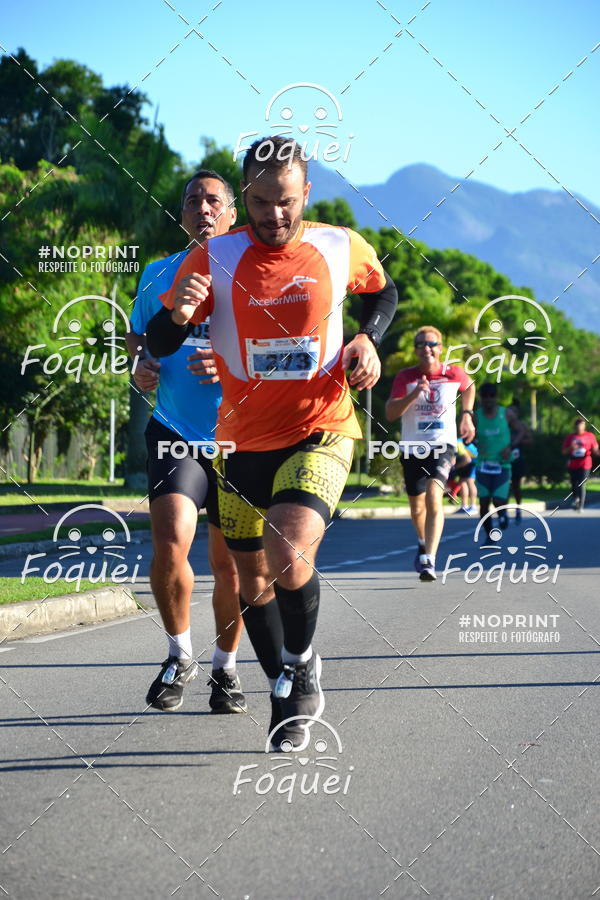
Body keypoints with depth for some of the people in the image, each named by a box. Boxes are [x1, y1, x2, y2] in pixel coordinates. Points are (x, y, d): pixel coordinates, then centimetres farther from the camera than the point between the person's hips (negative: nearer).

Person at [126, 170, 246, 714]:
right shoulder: (159, 275, 9)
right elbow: (137, 339, 24)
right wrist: (140, 369, 1)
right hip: (176, 432, 1)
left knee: (229, 564, 6)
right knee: (170, 543, -19)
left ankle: (225, 667, 28)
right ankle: (180, 655, 4)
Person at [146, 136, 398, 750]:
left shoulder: (343, 248, -3)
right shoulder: (214, 258, -6)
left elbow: (382, 291, 19)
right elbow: (158, 344, -4)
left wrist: (367, 339, -1)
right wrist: (178, 315, -27)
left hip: (320, 431, -2)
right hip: (245, 439, 2)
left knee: (290, 554, -25)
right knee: (253, 579, 11)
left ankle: (302, 664, 2)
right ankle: (287, 697, 33)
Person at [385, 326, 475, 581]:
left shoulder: (454, 374, -2)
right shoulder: (405, 377, -4)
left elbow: (469, 387, 23)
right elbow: (390, 413, -13)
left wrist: (467, 415, 13)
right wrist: (415, 393, -25)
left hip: (443, 446, -2)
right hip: (413, 448, 2)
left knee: (434, 497, -25)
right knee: (417, 508, 14)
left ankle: (429, 560, -30)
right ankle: (423, 542, 48)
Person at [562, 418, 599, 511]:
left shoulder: (590, 436, 4)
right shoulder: (570, 437, 7)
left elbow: (595, 450, 5)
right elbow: (564, 451, 8)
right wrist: (570, 448, -13)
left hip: (585, 465, -2)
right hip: (572, 465, 2)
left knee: (582, 485, -10)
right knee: (574, 484, 10)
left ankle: (581, 506, -5)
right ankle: (575, 499, 37)